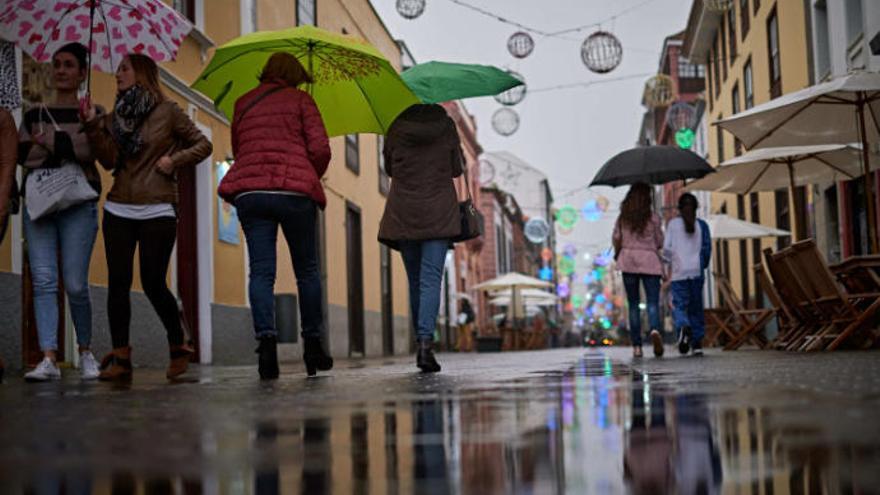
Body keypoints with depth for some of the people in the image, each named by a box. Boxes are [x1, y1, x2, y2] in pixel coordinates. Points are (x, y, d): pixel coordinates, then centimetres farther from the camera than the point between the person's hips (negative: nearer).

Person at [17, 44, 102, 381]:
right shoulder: (34, 116, 17)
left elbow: (88, 149, -11)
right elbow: (24, 156, 4)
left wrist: (46, 140, -6)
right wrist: (65, 147, -8)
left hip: (78, 204, -3)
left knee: (75, 285, -6)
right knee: (43, 281, -8)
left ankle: (85, 353, 13)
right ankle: (49, 359, -10)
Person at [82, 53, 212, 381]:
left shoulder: (167, 112, 2)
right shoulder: (114, 116, 14)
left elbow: (202, 145, 6)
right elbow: (109, 160, 2)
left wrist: (173, 160, -7)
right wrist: (93, 126, -7)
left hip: (157, 211, -4)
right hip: (118, 209, 5)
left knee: (153, 283, -7)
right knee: (117, 282, -1)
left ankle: (178, 347, 14)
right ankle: (120, 358, 3)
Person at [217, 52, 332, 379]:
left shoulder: (243, 104, 19)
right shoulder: (300, 100, 7)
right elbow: (320, 149, -2)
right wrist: (311, 180, 14)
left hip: (249, 192, 3)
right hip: (294, 191, -2)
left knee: (261, 271, -1)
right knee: (307, 270, 10)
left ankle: (266, 337, -20)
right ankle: (313, 345, 13)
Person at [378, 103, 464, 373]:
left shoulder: (396, 128, 1)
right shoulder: (445, 125, 0)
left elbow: (389, 169, 12)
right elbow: (457, 169, 8)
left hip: (403, 214, 2)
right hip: (438, 212, -1)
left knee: (414, 281, 12)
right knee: (431, 279, -6)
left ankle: (422, 343, 17)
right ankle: (426, 342, -22)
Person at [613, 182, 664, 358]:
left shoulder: (623, 217, 3)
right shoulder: (652, 217, -1)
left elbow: (616, 238, 2)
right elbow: (660, 242, 2)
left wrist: (617, 254, 19)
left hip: (628, 261, 2)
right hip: (649, 260, -2)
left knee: (633, 304, 7)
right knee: (653, 301, -3)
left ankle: (636, 346, 4)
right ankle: (655, 329, -33)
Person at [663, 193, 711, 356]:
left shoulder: (673, 224, -1)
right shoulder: (702, 225, 4)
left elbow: (667, 248, -3)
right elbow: (707, 248, 1)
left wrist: (670, 259, 17)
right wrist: (703, 265, 15)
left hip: (679, 271, -2)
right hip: (696, 271, 2)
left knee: (679, 305, -1)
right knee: (696, 307, 10)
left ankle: (683, 327, -33)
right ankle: (697, 343, 8)